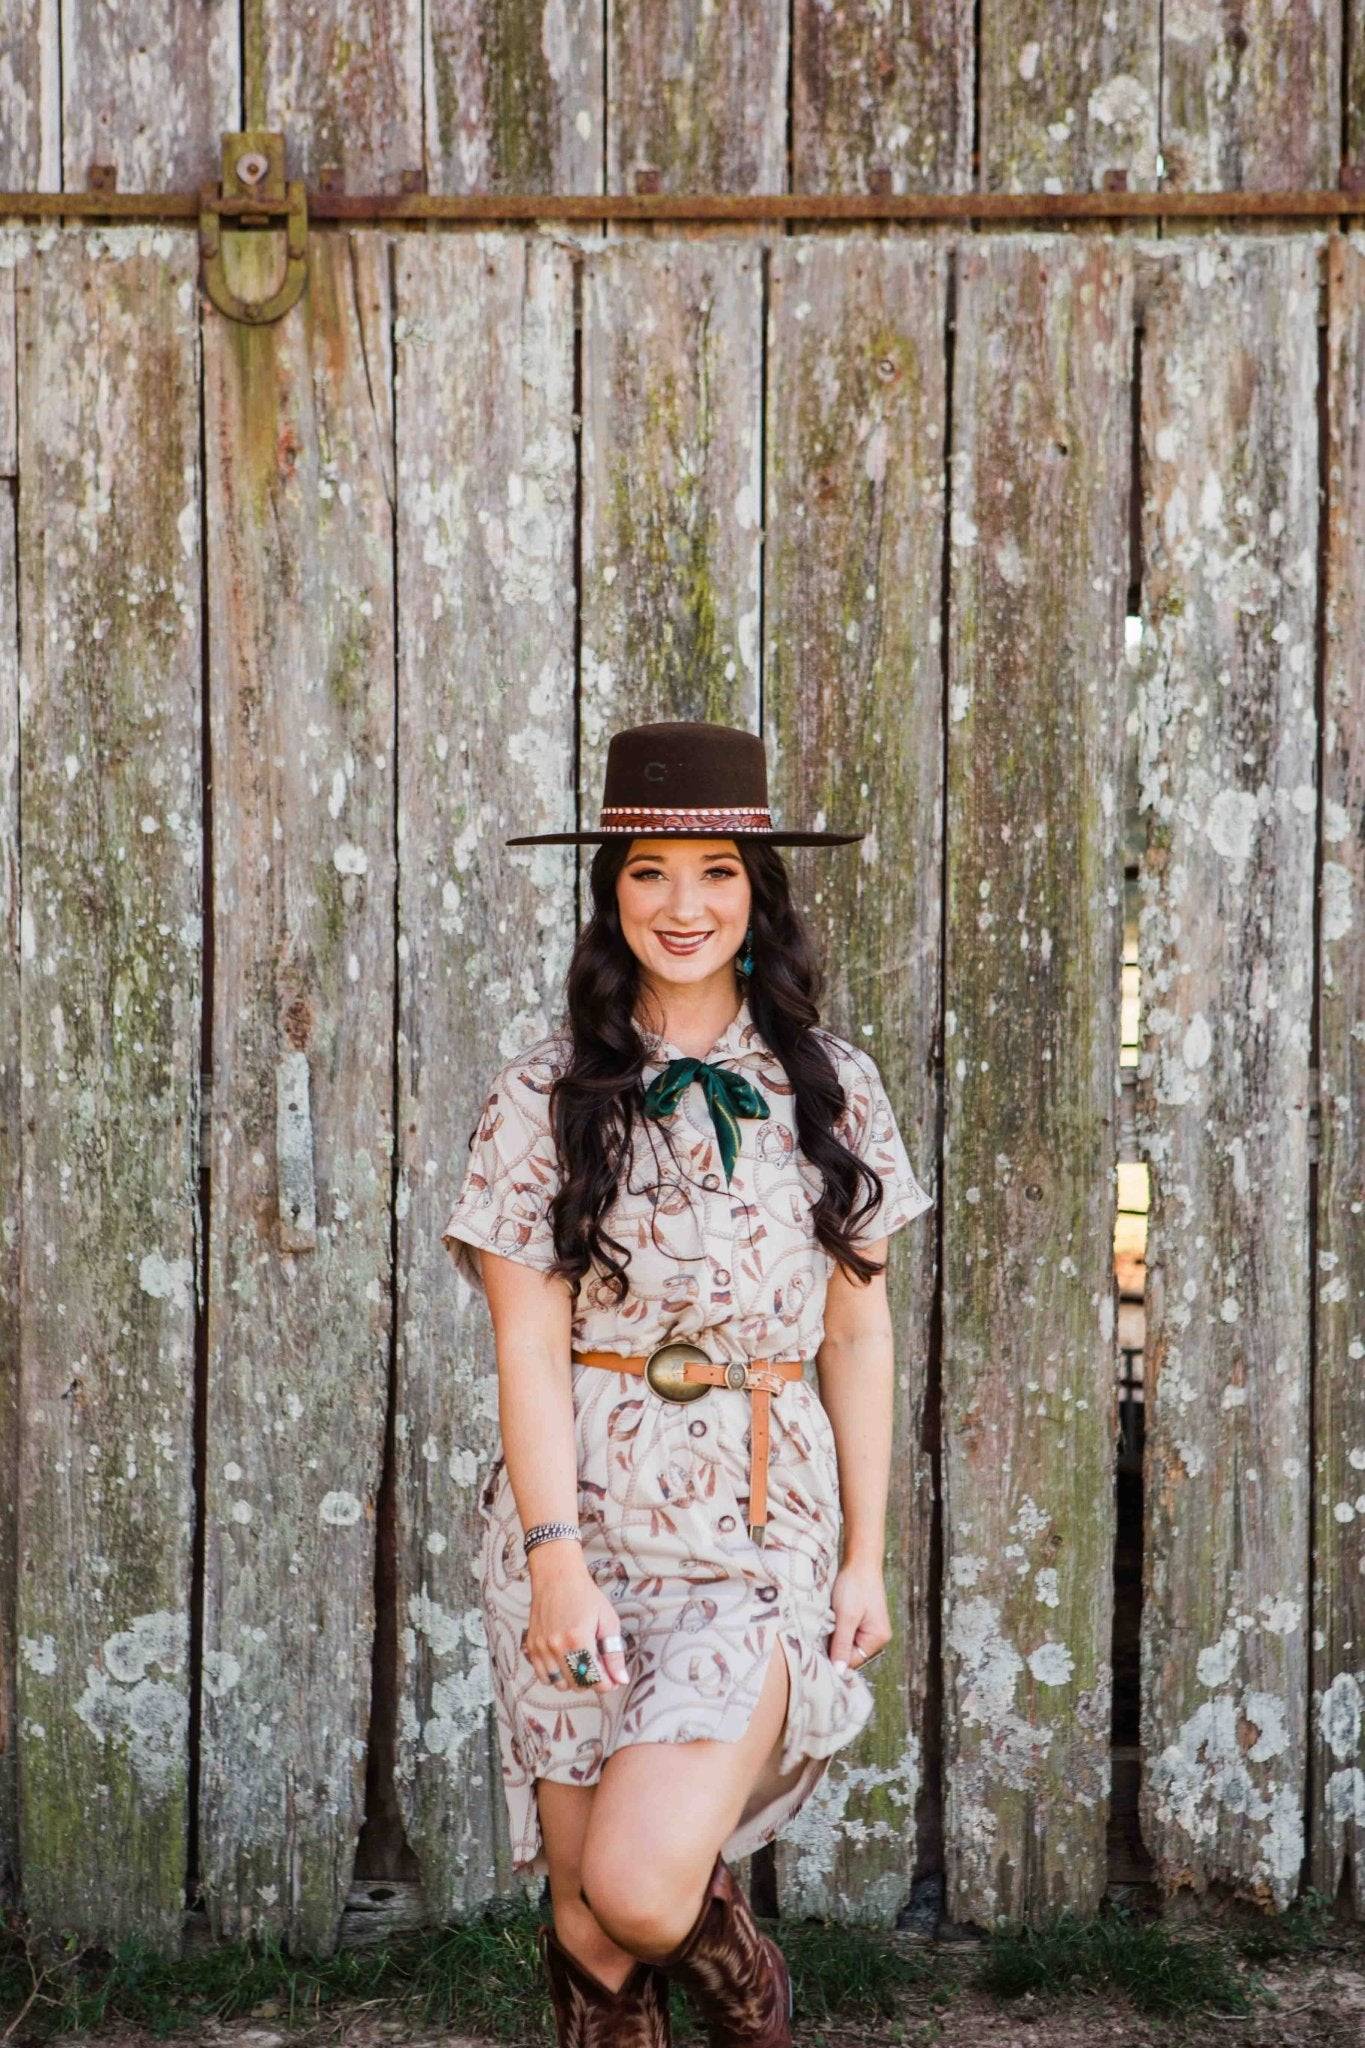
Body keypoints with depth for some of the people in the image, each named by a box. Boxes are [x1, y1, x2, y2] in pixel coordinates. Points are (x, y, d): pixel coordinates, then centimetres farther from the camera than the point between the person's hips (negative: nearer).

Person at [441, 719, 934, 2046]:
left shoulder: (833, 1092, 6)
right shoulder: (542, 1097, 0)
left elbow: (858, 1334, 9)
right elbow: (529, 1342, -4)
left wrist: (867, 1554, 6)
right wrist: (558, 1557, -13)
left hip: (767, 1529, 0)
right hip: (587, 1513, 0)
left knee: (641, 1886, -14)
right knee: (590, 1930, 3)